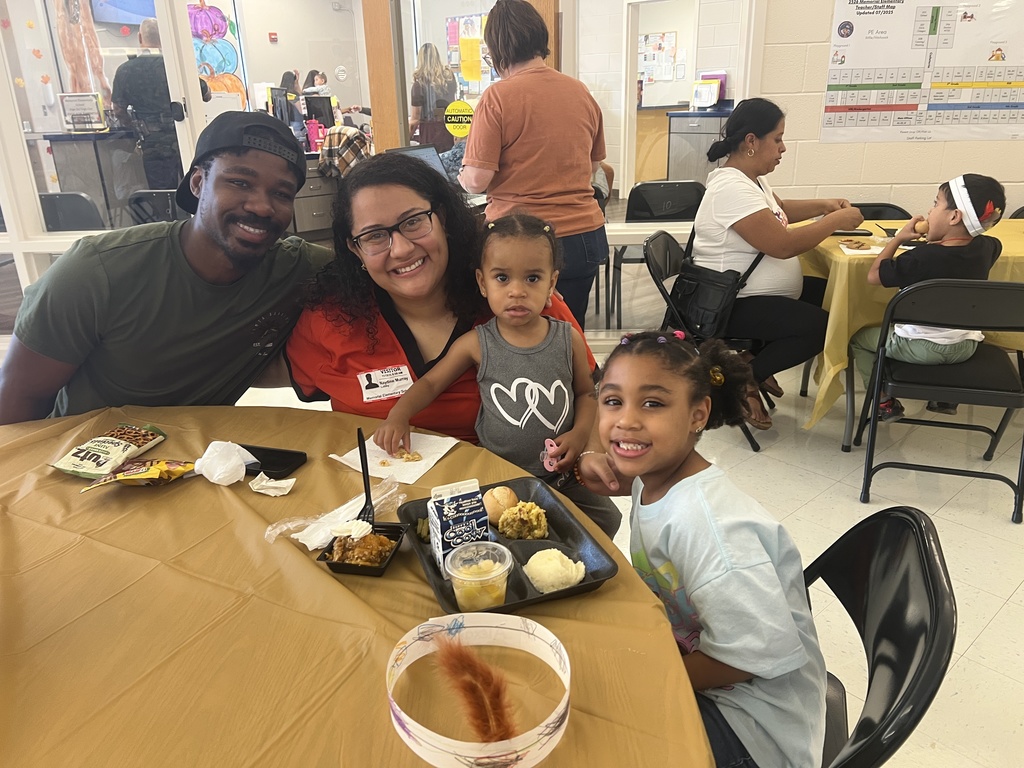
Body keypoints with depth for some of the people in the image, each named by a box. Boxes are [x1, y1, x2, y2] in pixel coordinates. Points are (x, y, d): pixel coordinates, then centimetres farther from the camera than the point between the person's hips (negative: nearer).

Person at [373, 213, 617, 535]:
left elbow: (586, 393, 9)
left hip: (560, 474, 2)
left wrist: (580, 433, -8)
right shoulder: (477, 344, -7)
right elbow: (430, 382, 4)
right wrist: (398, 415, -12)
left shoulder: (568, 339, -4)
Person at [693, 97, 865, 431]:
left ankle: (758, 357, 14)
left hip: (757, 291, 11)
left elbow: (779, 210, 30)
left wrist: (824, 205, 14)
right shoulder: (731, 188, -23)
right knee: (822, 325, -21)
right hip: (733, 305, -11)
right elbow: (783, 245, -27)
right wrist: (836, 221, -14)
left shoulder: (751, 178, 9)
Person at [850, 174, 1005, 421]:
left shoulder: (923, 258, -25)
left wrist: (898, 238, -7)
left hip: (921, 347, -7)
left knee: (859, 338, 11)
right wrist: (937, 239, 11)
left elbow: (874, 276, -16)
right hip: (966, 347, 7)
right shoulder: (986, 248, -5)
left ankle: (885, 403, 9)